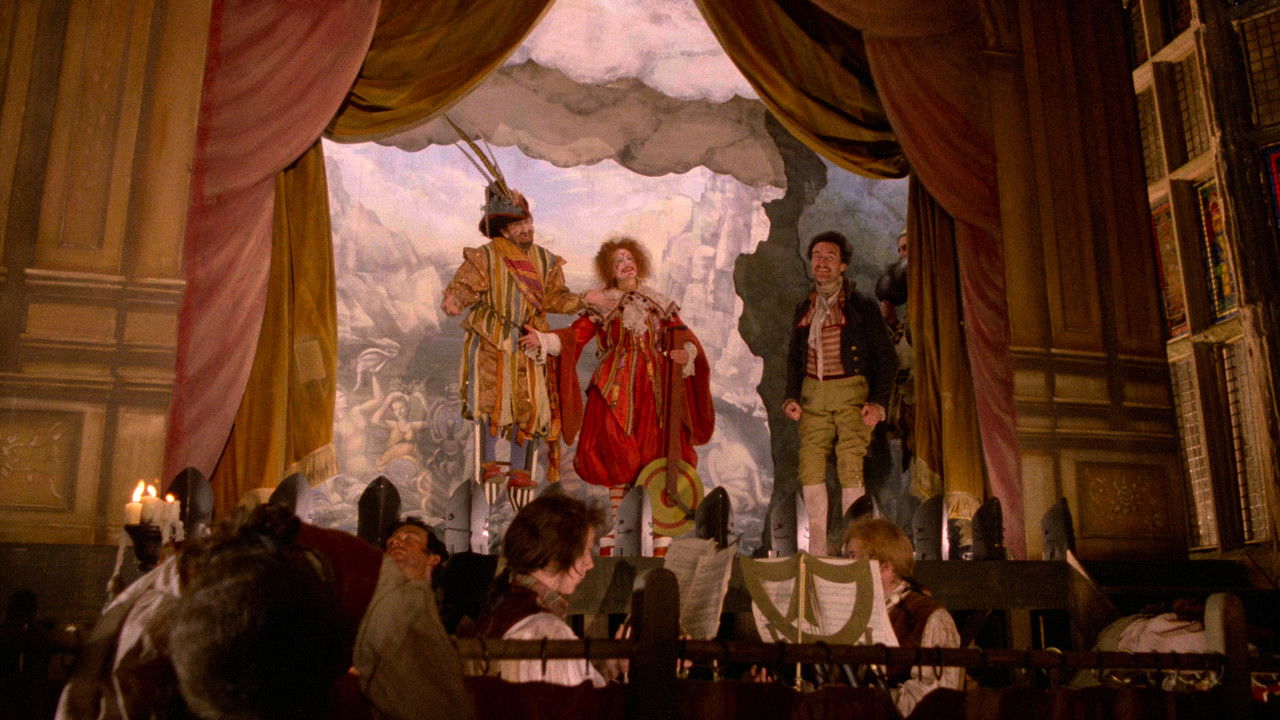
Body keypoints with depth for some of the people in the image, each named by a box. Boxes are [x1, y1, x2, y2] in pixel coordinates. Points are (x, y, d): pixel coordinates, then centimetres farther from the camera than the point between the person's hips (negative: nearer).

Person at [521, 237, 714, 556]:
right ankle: (608, 542, 1)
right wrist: (542, 339, -15)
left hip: (654, 392, 2)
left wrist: (686, 353, -9)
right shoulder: (601, 306, 11)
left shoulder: (659, 304, 16)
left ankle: (661, 546, 3)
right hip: (616, 392, -2)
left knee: (659, 461, -4)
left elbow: (685, 338, 13)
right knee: (618, 464, -7)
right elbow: (574, 336, 1)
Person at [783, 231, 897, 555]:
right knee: (809, 466, -4)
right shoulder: (804, 308, 15)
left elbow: (887, 358, 2)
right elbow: (794, 356, 22)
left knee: (850, 467, -10)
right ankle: (817, 549, 3)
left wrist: (877, 402, -9)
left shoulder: (863, 307, 2)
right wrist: (791, 397, 7)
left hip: (851, 392, -4)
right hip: (812, 394, 4)